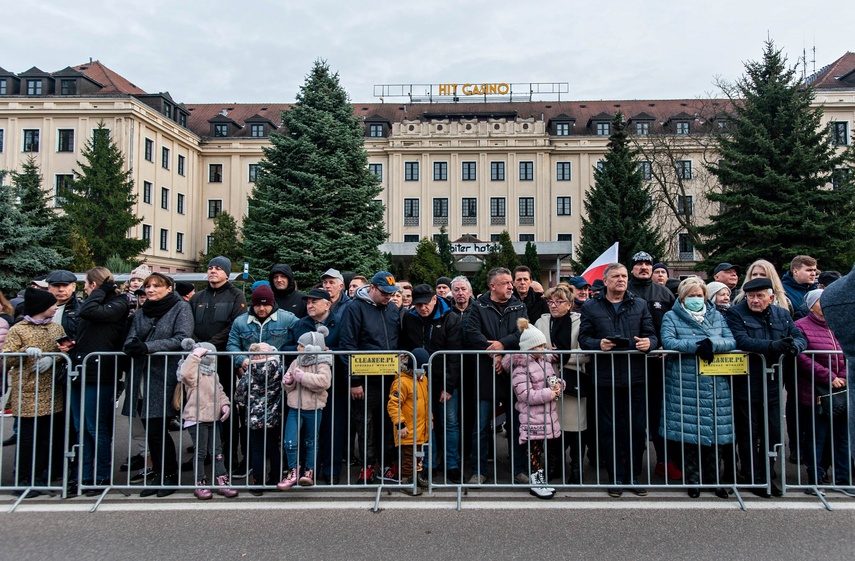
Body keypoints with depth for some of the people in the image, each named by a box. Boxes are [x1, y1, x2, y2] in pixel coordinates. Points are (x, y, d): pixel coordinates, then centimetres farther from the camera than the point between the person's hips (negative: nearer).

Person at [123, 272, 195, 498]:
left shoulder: (181, 308, -1)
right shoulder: (142, 312, 18)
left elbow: (182, 339, -12)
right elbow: (130, 339, 11)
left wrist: (148, 346, -19)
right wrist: (132, 345, -14)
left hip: (165, 379, -6)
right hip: (143, 379, 6)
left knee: (157, 431, -5)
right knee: (151, 431, 8)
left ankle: (170, 475, 12)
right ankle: (159, 476, 21)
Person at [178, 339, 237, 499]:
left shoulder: (213, 374, 14)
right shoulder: (194, 373, -14)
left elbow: (219, 391, 19)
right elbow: (185, 373, -37)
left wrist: (225, 404, 2)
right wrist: (195, 355, -30)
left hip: (213, 418, 8)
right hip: (197, 419, -8)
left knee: (217, 451, 11)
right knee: (201, 453, 2)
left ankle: (222, 482, 18)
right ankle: (200, 485, 14)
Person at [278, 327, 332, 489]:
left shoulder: (322, 364, -10)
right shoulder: (296, 362, 7)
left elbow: (324, 381, -30)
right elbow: (289, 388, 15)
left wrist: (303, 376, -27)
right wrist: (288, 382, -9)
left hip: (313, 409, -4)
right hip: (295, 408, 4)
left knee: (310, 442, 12)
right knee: (290, 442, -6)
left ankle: (309, 471, 27)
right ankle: (294, 471, 12)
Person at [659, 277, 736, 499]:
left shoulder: (717, 316, 15)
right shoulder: (671, 317, 5)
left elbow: (731, 341, 3)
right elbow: (668, 342, -10)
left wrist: (712, 344, -16)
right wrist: (696, 346, -19)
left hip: (715, 387, 3)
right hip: (685, 385, -2)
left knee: (714, 432, 5)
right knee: (689, 433, 2)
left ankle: (715, 479, 20)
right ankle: (693, 480, 16)